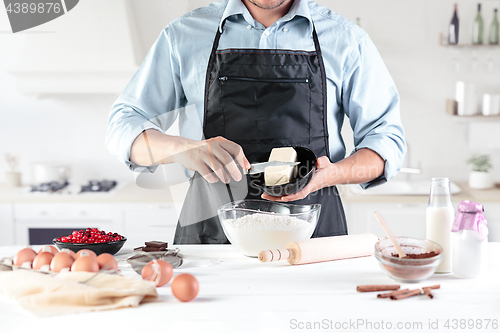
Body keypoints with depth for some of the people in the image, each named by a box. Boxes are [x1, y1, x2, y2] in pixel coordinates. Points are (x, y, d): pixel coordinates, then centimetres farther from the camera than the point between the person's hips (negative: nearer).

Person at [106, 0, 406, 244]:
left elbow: (387, 138, 11)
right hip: (210, 231, 0)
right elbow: (124, 128, 9)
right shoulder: (184, 35, 10)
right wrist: (185, 149, -13)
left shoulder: (346, 38, 9)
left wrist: (331, 174, -12)